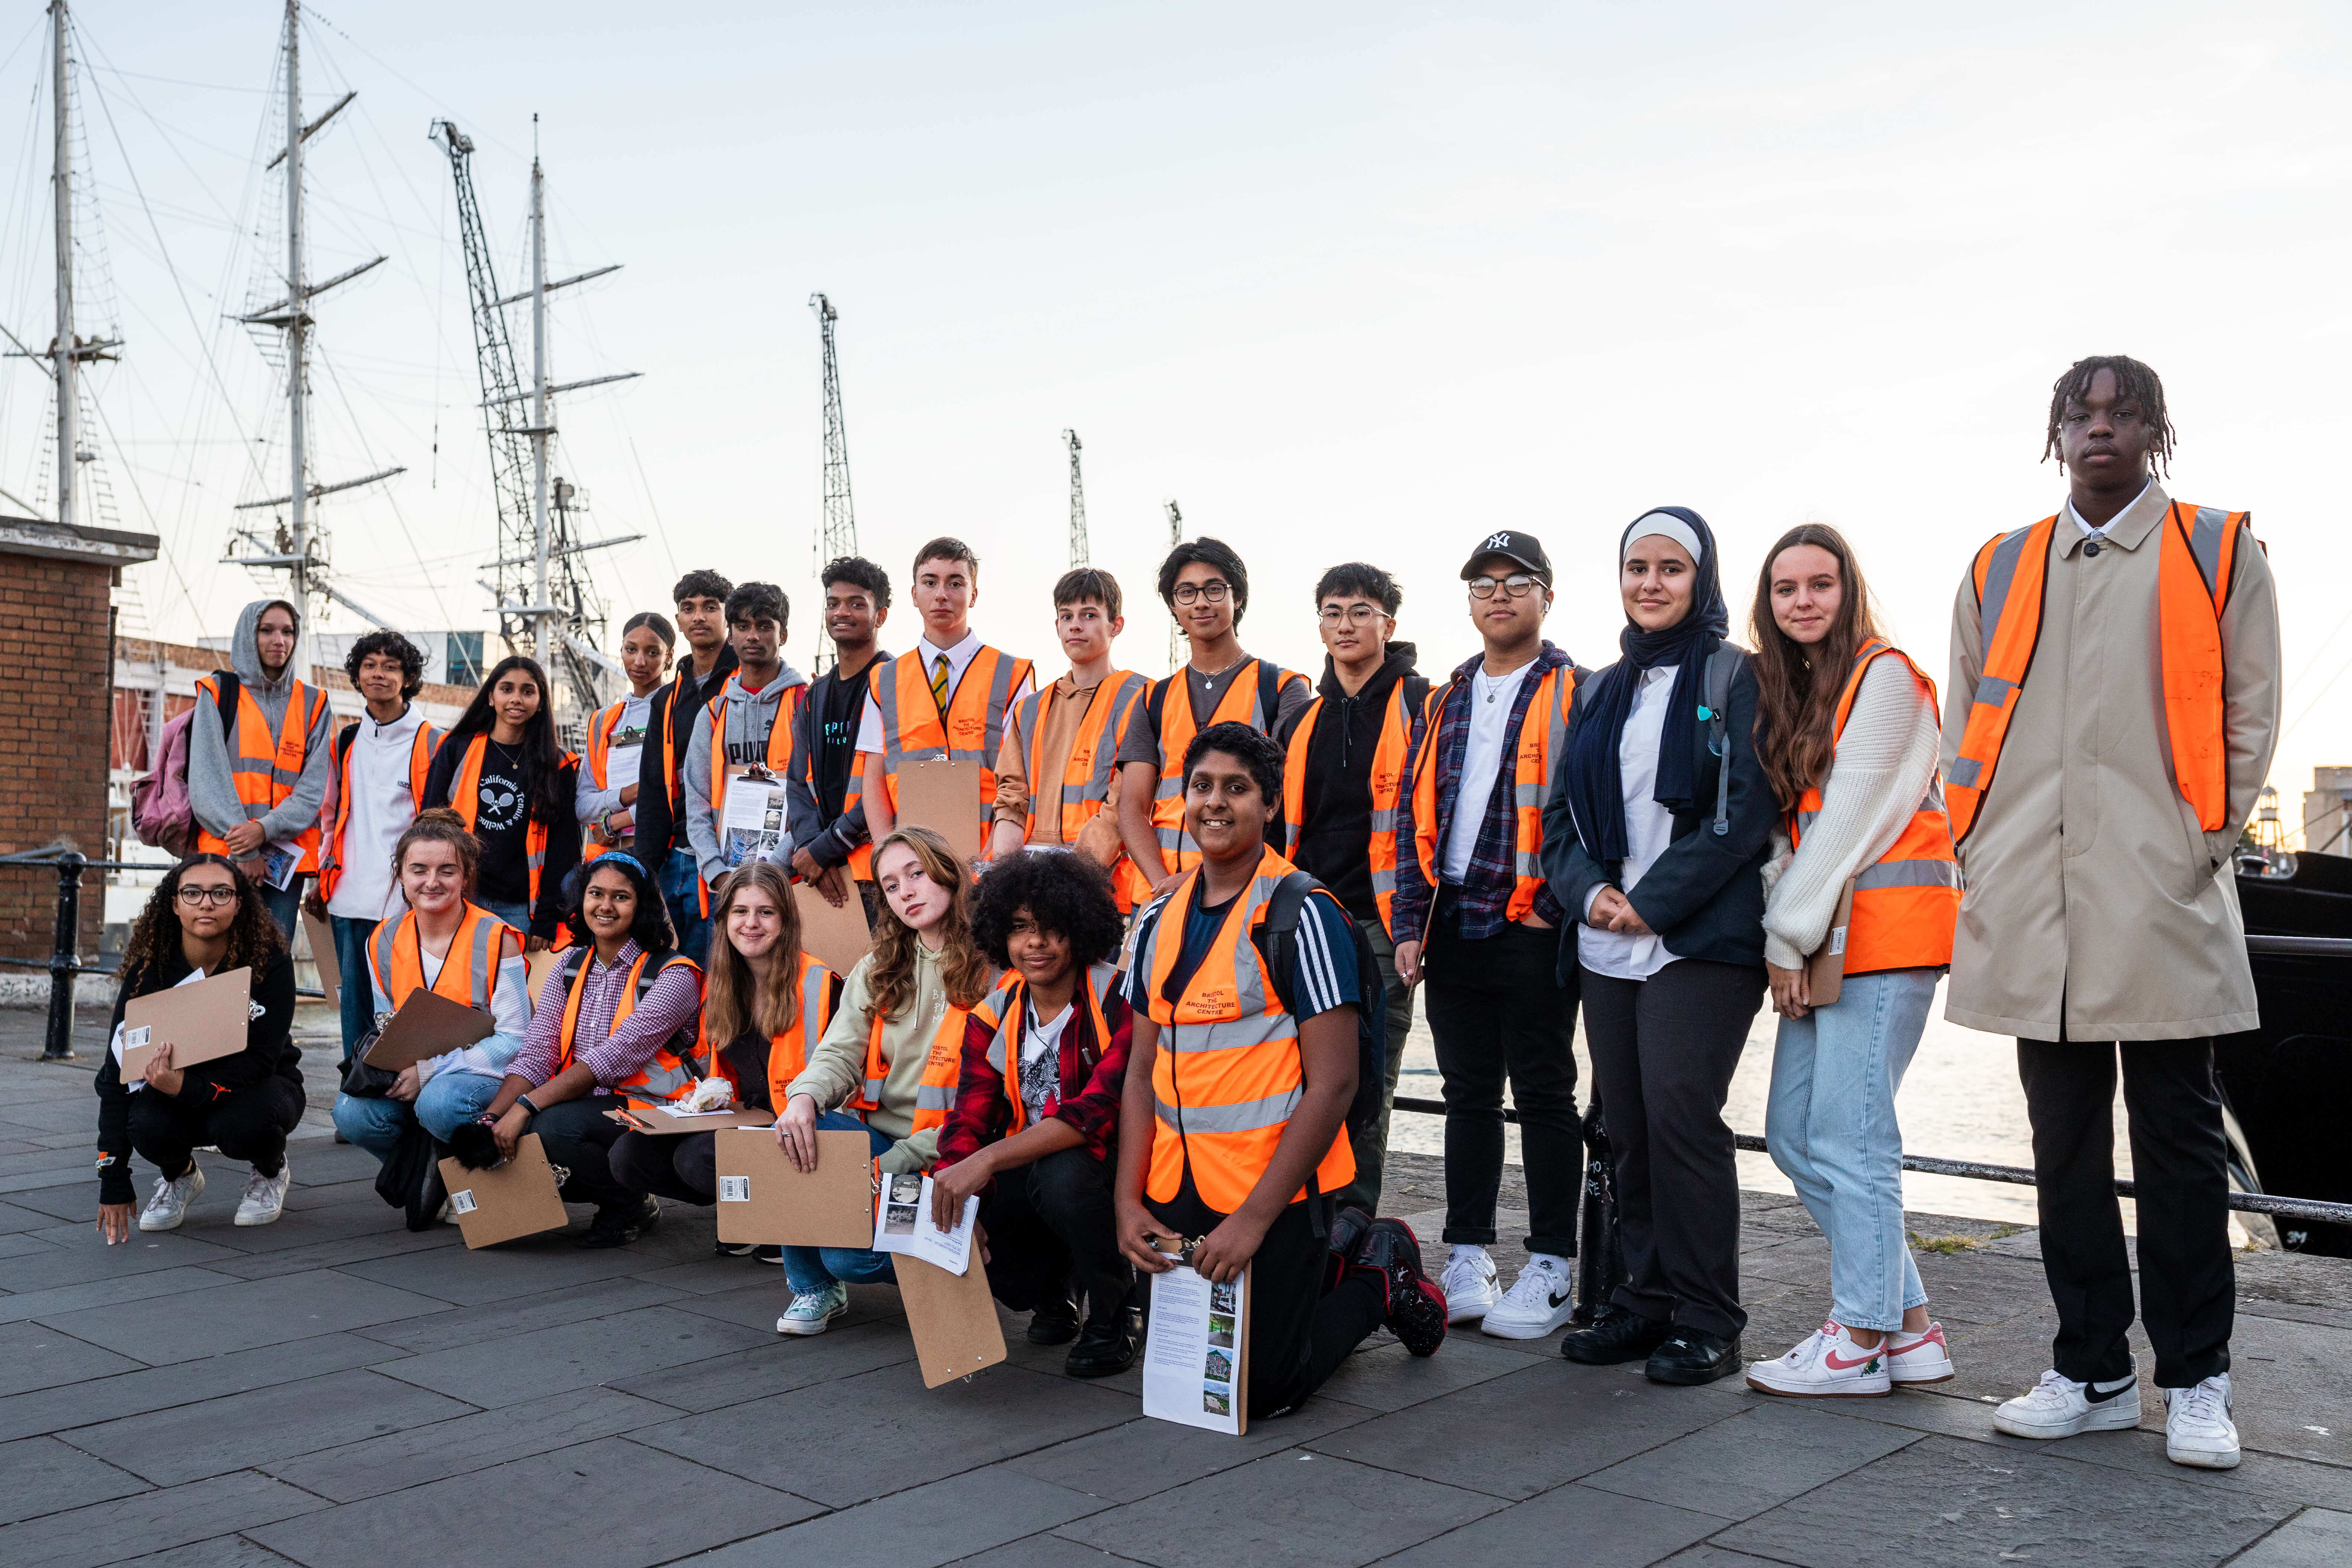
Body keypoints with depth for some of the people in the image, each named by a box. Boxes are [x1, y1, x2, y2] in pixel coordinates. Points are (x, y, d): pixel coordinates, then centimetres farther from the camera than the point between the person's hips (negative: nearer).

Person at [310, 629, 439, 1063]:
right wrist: (324, 877, 16)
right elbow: (330, 815, 22)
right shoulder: (345, 742, 15)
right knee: (355, 1001, 8)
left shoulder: (430, 743, 1)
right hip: (349, 899, 5)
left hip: (404, 899, -4)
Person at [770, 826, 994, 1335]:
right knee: (792, 1137, -24)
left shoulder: (991, 971, -7)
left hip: (940, 1158, -5)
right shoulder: (879, 970, 15)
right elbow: (841, 1053, 3)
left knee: (852, 1254, -24)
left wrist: (894, 1164, -18)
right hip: (876, 1135, 5)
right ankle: (813, 1288, 0)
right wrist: (804, 1097, -22)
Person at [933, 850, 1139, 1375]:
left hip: (1107, 1169, -5)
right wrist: (951, 1186, -27)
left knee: (1062, 1175, -36)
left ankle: (1116, 1313, -8)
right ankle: (1053, 1288, 13)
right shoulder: (993, 1015, 2)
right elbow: (968, 1121, -4)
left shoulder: (1118, 1002, -16)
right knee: (950, 1223, -20)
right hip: (1026, 1172, 5)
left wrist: (989, 1159, -38)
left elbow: (1098, 1111, -29)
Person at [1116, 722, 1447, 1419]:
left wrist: (1254, 1217, -20)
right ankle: (1335, 1256, 32)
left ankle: (1378, 1279, 22)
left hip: (1274, 1190, -6)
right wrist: (1128, 1200, -3)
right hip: (1177, 1191, 6)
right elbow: (1143, 1072, 9)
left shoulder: (1302, 914, -13)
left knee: (1258, 1393, -1)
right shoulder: (1159, 920, 7)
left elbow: (1333, 1082, -17)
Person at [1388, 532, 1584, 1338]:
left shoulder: (1574, 693, -3)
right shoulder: (1449, 699, 15)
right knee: (1469, 1093, 12)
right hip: (1453, 928, 6)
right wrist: (1410, 921, 6)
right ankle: (1469, 1257, 21)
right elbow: (1416, 810, 14)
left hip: (1532, 930, -6)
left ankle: (1552, 1269, 12)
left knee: (1543, 1094, 2)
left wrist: (1553, 907, -14)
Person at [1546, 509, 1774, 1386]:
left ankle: (1706, 1322, 0)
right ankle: (1647, 1300, 18)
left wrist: (1651, 901, -13)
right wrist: (1588, 888, -4)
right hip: (1606, 946, 6)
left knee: (1680, 1113, -11)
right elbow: (1562, 811, 16)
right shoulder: (1601, 693, 18)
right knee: (1626, 1124, 7)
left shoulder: (1734, 679, 0)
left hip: (1699, 941, -6)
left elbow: (1746, 811, -9)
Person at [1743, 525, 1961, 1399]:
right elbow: (1787, 823, 14)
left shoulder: (1883, 677, -5)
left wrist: (1790, 933, -10)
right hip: (1816, 937, 9)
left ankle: (1860, 1342, 3)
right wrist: (1784, 938, 2)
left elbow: (1849, 817, -11)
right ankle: (1910, 1325, 16)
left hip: (1883, 928, -9)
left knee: (1848, 1138, -8)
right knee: (1792, 1135, 7)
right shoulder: (1787, 691, 20)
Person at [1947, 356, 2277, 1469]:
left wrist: (2203, 843, -4)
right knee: (2065, 1144, 9)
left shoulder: (2218, 553, 7)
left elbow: (2250, 711, 4)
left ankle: (2193, 1380, 15)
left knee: (2178, 1144, 3)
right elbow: (1967, 724, 16)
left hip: (2160, 899, -3)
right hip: (2033, 907, 3)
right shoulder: (1999, 570, 14)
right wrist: (1984, 850, 6)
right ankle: (2092, 1373, 19)